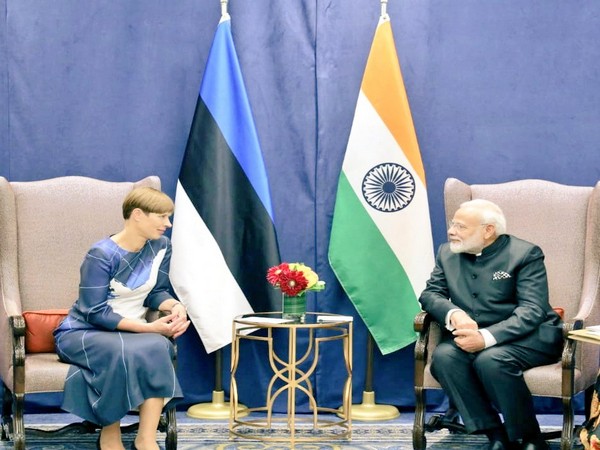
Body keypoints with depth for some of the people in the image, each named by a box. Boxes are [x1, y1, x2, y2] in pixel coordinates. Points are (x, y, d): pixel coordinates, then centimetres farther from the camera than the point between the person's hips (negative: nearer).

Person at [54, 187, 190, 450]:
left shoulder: (161, 246, 0)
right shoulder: (101, 255, -19)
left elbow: (156, 292, 5)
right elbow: (95, 313, -22)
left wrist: (175, 307, -20)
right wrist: (149, 327, -29)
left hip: (129, 331, 5)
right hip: (82, 333, -5)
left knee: (158, 347, -31)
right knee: (124, 352, -39)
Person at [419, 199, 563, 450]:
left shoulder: (525, 254, -8)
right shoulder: (447, 253, 10)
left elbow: (532, 311, -16)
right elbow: (431, 294, 6)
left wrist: (487, 337, -31)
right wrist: (454, 313, -19)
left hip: (528, 336, -5)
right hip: (471, 334, 5)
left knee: (490, 360, -36)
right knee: (443, 356, -28)